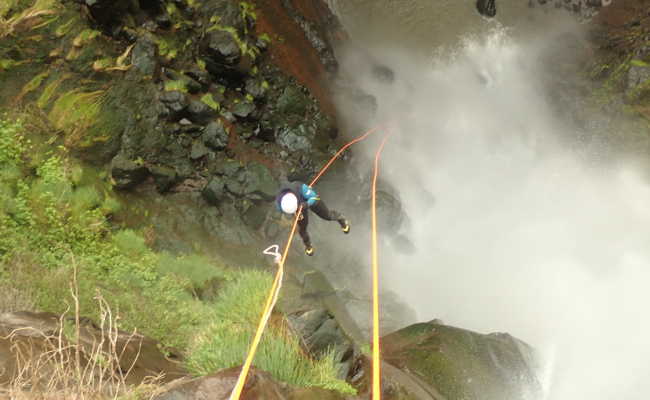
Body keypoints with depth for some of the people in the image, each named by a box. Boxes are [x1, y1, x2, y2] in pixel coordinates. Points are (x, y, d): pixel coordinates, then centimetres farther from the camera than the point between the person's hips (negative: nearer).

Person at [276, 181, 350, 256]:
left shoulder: (301, 188, -48)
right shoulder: (279, 201, -37)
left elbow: (313, 196, -30)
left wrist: (307, 204, -51)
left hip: (311, 200, -2)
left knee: (327, 215, 11)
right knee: (302, 228, 7)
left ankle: (340, 218, 48)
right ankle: (307, 245, 40)